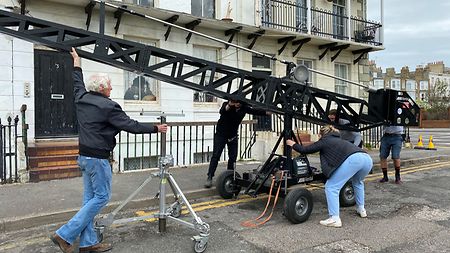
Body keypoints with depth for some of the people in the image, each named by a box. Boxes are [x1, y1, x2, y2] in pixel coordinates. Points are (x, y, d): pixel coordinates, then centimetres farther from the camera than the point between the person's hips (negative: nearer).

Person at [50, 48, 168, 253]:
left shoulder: (81, 98, 6)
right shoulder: (108, 106, -16)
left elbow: (78, 83, 26)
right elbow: (132, 126, -13)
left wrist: (76, 62, 41)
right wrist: (155, 129, -2)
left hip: (84, 156, 9)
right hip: (98, 158, -9)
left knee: (90, 197, 12)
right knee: (101, 197, 1)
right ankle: (65, 235, 3)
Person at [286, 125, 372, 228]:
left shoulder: (324, 141, 18)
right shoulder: (339, 140, 37)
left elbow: (305, 150, 19)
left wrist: (293, 144, 35)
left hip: (353, 160, -8)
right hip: (367, 159, 8)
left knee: (331, 187, 2)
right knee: (357, 182, 37)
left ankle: (334, 219, -3)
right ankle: (361, 210, 38)